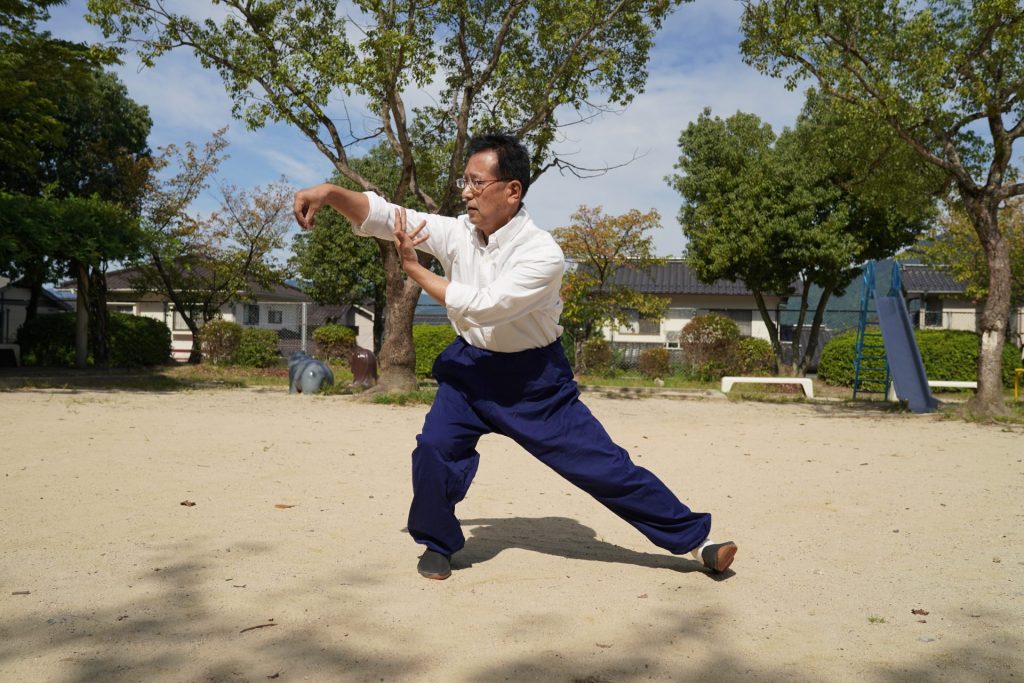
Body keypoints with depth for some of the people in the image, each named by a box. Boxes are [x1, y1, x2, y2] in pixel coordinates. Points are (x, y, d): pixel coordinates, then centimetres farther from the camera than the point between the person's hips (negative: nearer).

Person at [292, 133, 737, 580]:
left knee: (606, 466, -3)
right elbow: (381, 214, -12)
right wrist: (329, 192, -30)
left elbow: (480, 306, -31)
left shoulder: (542, 254, -25)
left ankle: (694, 539, 12)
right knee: (434, 450, -14)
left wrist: (413, 268, -21)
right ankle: (438, 544, 14)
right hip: (471, 366, 4)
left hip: (535, 378, -4)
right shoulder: (456, 233, -9)